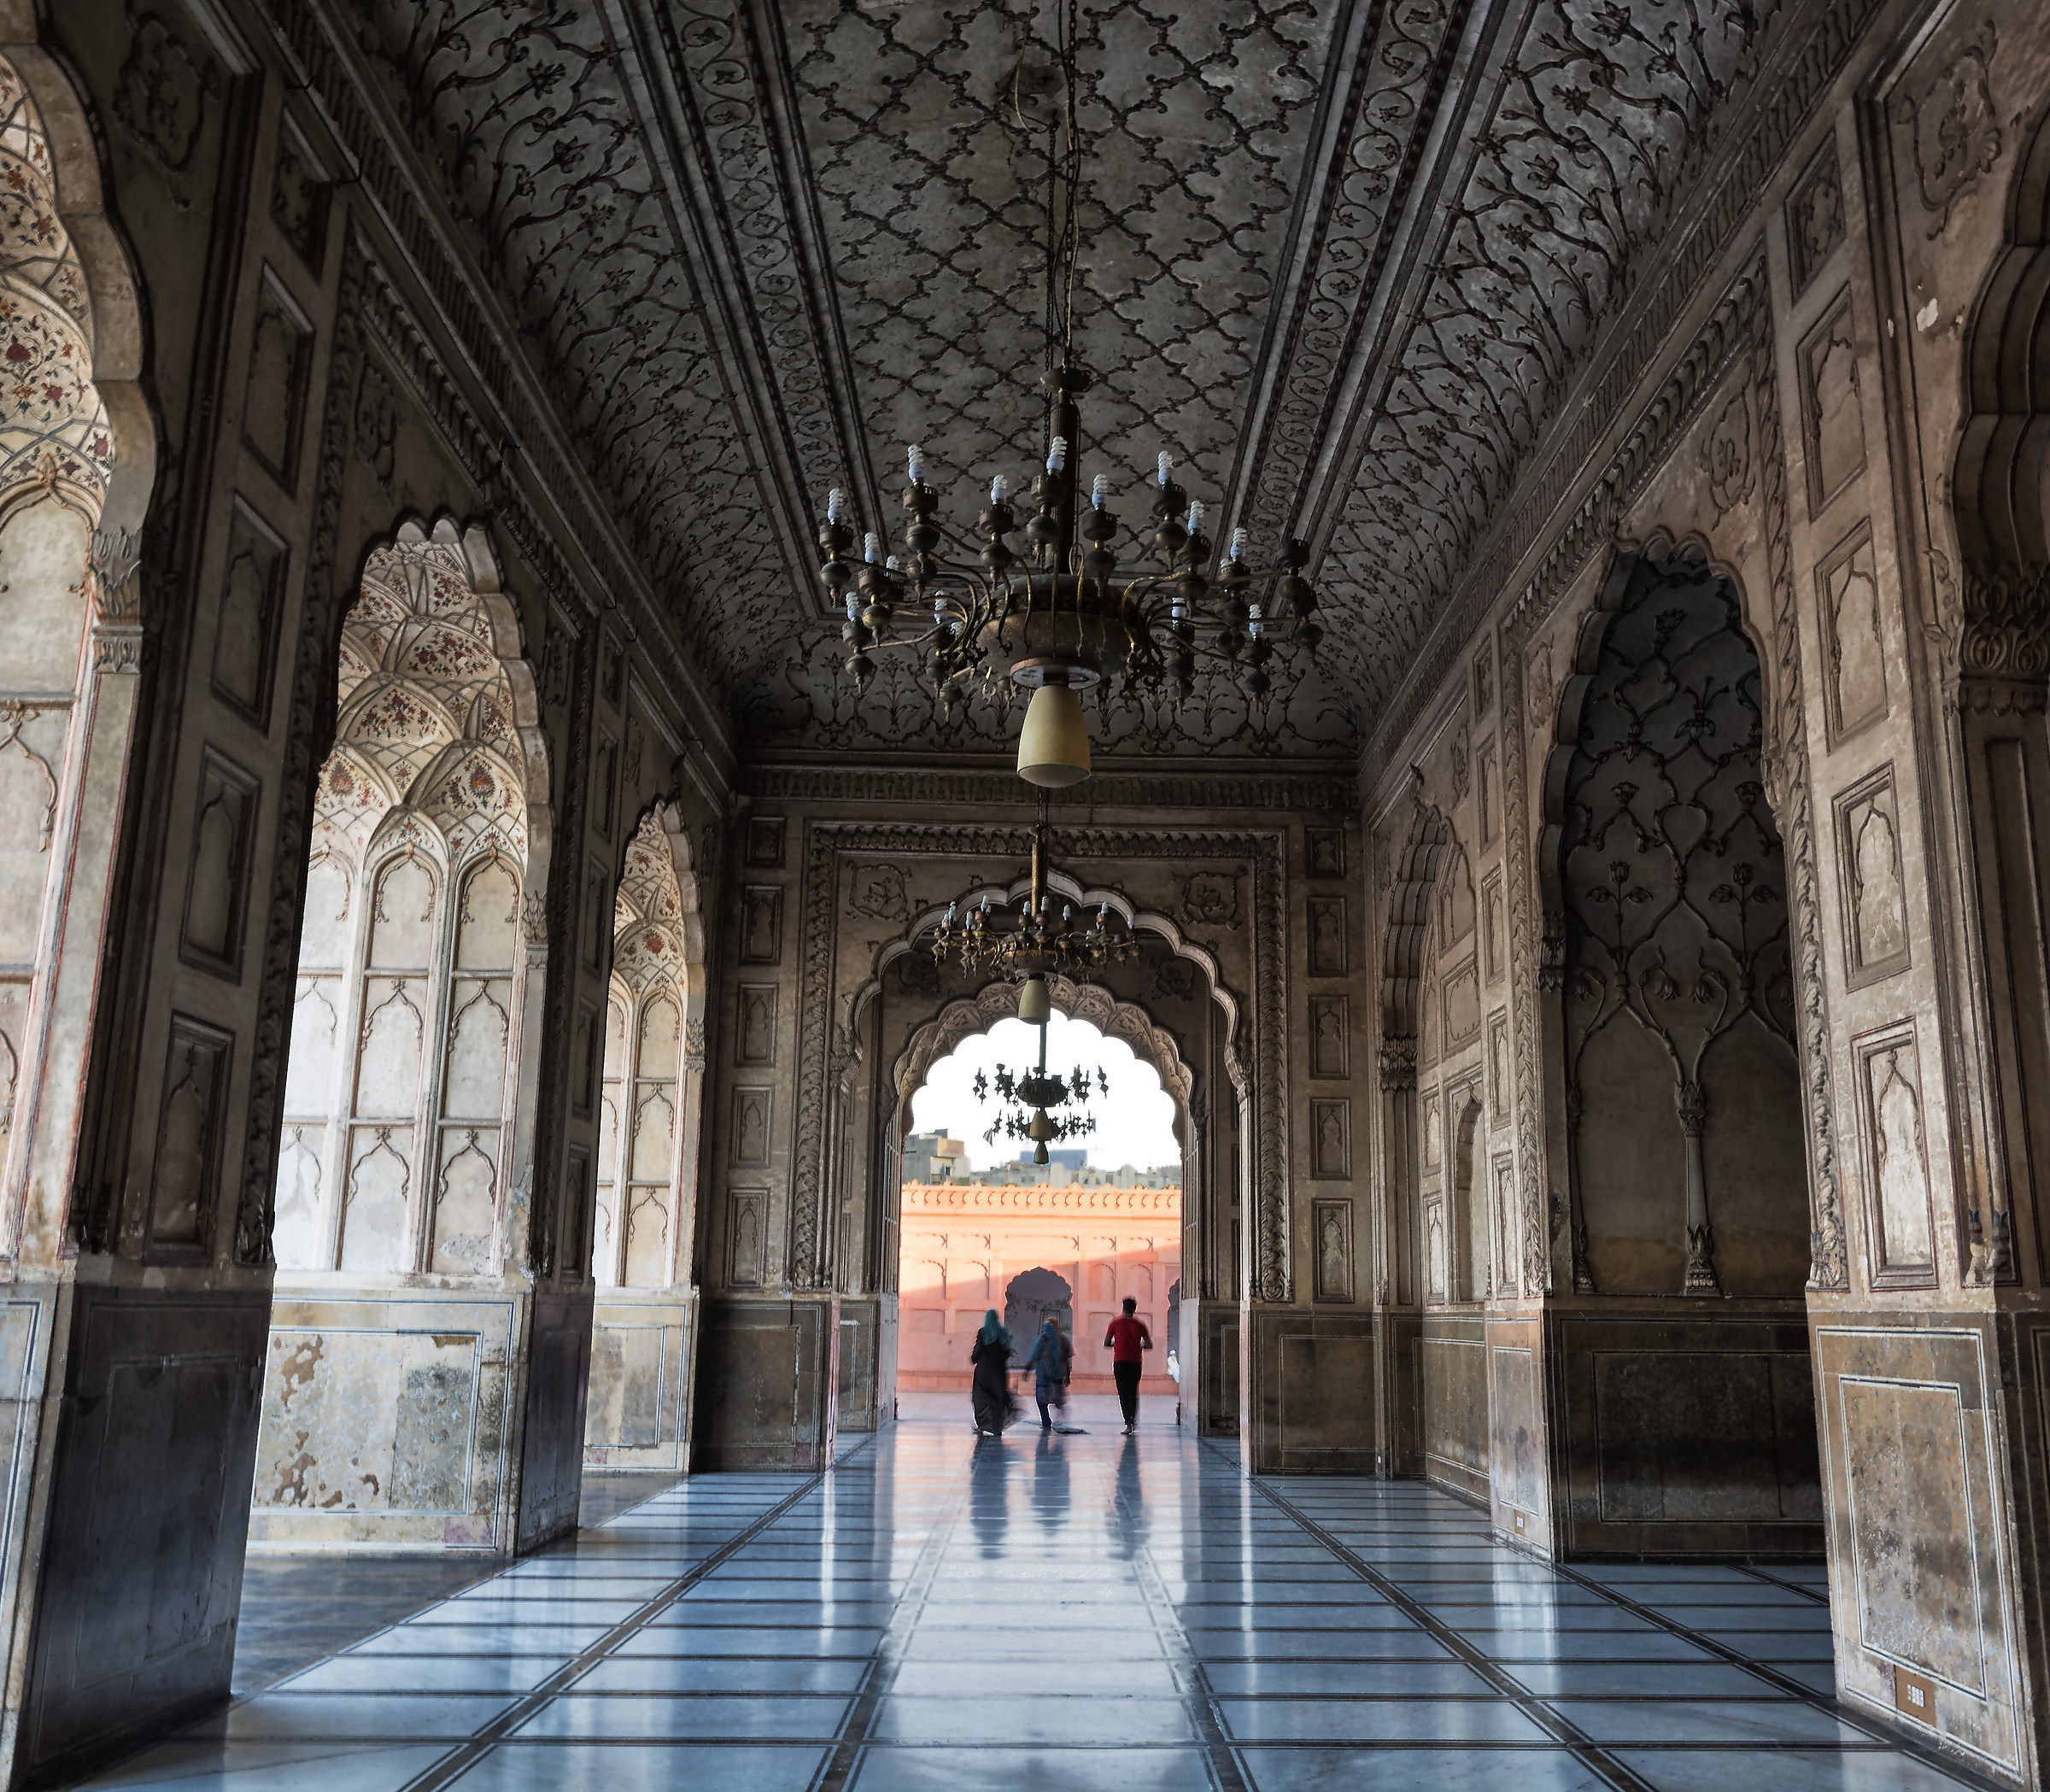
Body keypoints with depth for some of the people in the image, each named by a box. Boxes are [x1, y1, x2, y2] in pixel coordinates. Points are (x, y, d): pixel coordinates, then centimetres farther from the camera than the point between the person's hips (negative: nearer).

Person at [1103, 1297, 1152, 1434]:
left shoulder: (1115, 1323, 0)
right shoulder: (1140, 1325, 4)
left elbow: (1106, 1343, 0)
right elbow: (1149, 1345, 3)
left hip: (1120, 1362, -2)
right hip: (1135, 1363, 2)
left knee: (1123, 1394, -3)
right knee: (1133, 1393, 16)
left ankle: (1128, 1424, -14)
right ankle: (1133, 1422, 20)